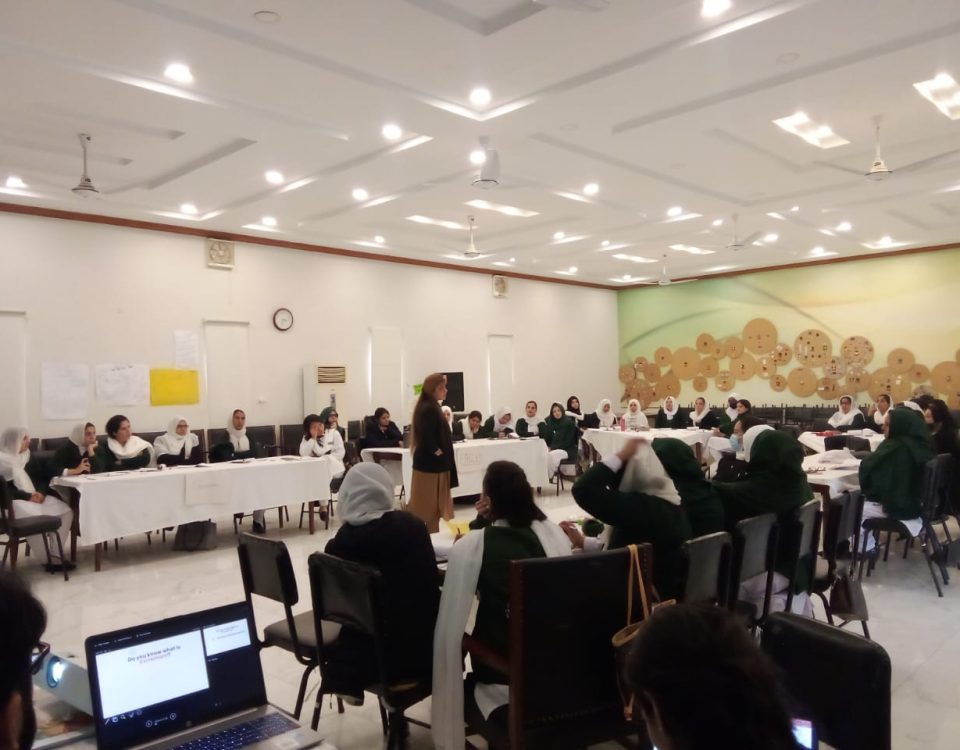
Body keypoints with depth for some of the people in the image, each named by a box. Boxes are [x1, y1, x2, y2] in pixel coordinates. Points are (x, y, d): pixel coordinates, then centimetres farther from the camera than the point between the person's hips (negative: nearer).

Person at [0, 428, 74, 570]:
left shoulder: (27, 457, 17)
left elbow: (41, 479, 17)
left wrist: (41, 493, -5)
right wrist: (28, 496, -19)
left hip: (35, 497, 7)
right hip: (13, 502, -7)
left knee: (66, 511, -16)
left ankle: (54, 554, -14)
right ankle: (46, 560, -21)